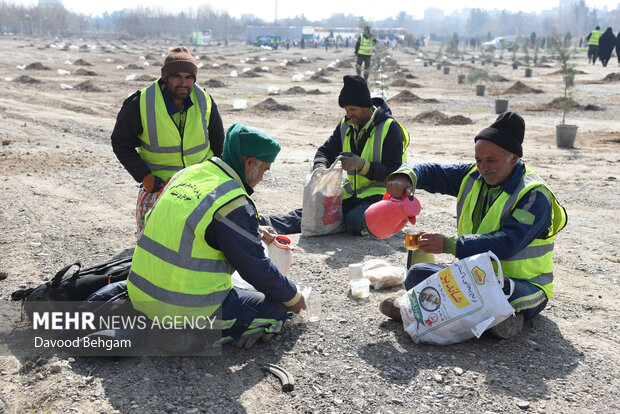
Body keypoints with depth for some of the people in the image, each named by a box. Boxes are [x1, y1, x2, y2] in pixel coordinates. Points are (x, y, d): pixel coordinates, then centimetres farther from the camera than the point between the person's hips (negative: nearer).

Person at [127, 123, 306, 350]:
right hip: (187, 309, -9)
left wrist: (255, 231, 26)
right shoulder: (233, 203, -19)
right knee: (275, 310, 2)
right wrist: (293, 296, 3)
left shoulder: (188, 173, 5)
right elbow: (256, 267, -12)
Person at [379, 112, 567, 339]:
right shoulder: (473, 177, 4)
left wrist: (450, 244, -33)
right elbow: (432, 172, 7)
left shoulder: (534, 195, -16)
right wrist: (405, 177, -19)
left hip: (521, 288, -6)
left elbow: (506, 244, -28)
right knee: (417, 274, -11)